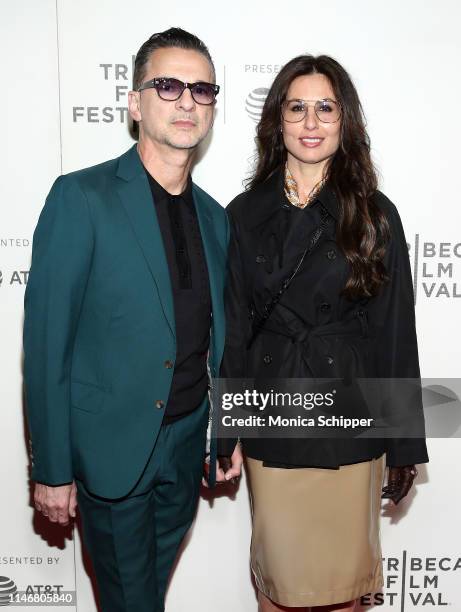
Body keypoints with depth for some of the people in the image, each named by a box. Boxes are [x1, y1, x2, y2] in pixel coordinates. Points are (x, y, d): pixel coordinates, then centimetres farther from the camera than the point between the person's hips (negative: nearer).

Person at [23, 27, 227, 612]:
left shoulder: (214, 216, 5)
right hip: (112, 446, -5)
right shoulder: (81, 196, -13)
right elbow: (45, 340, -14)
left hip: (187, 440, 5)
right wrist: (51, 469, -12)